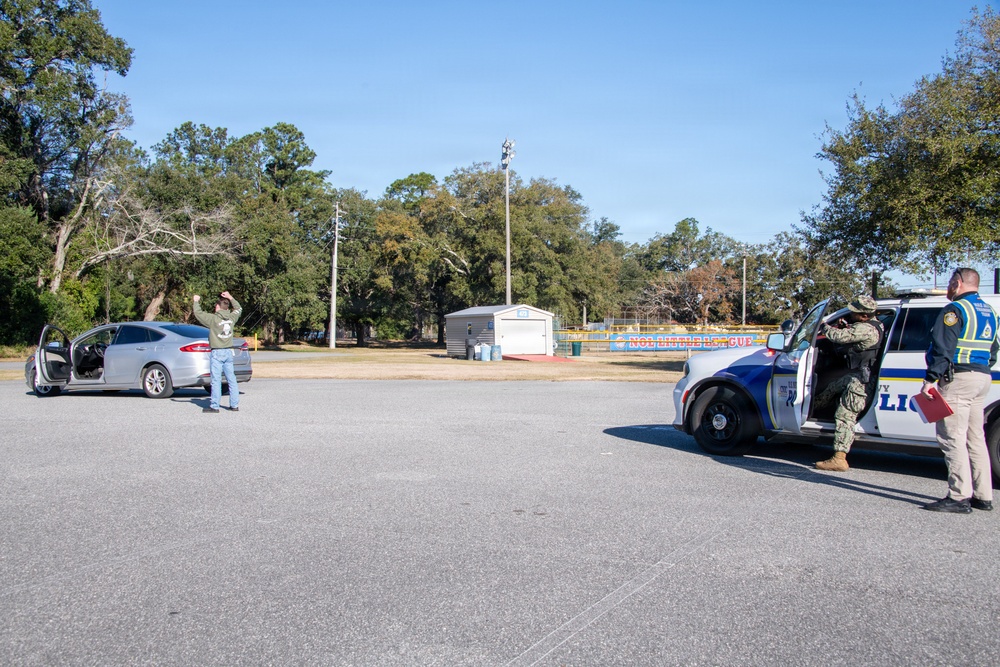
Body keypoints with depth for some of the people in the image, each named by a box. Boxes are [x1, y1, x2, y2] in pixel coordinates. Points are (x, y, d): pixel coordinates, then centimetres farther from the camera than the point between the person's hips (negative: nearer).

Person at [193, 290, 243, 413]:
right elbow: (239, 308, 24)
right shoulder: (231, 318, 5)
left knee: (216, 380, -4)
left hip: (217, 353, -5)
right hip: (228, 352, 5)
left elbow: (198, 313, -7)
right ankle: (235, 405, 9)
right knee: (231, 379, 7)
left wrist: (196, 301, 8)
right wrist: (230, 298, 24)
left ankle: (214, 406, -3)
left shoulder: (213, 319, -11)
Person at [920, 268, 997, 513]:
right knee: (975, 439, 14)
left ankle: (959, 497, -11)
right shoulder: (989, 312, 19)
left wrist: (930, 379, -18)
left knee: (952, 438, -8)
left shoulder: (956, 310, -10)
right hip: (983, 378, 9)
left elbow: (943, 349, -18)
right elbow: (992, 352, 24)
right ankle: (983, 496, 18)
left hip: (958, 378, -9)